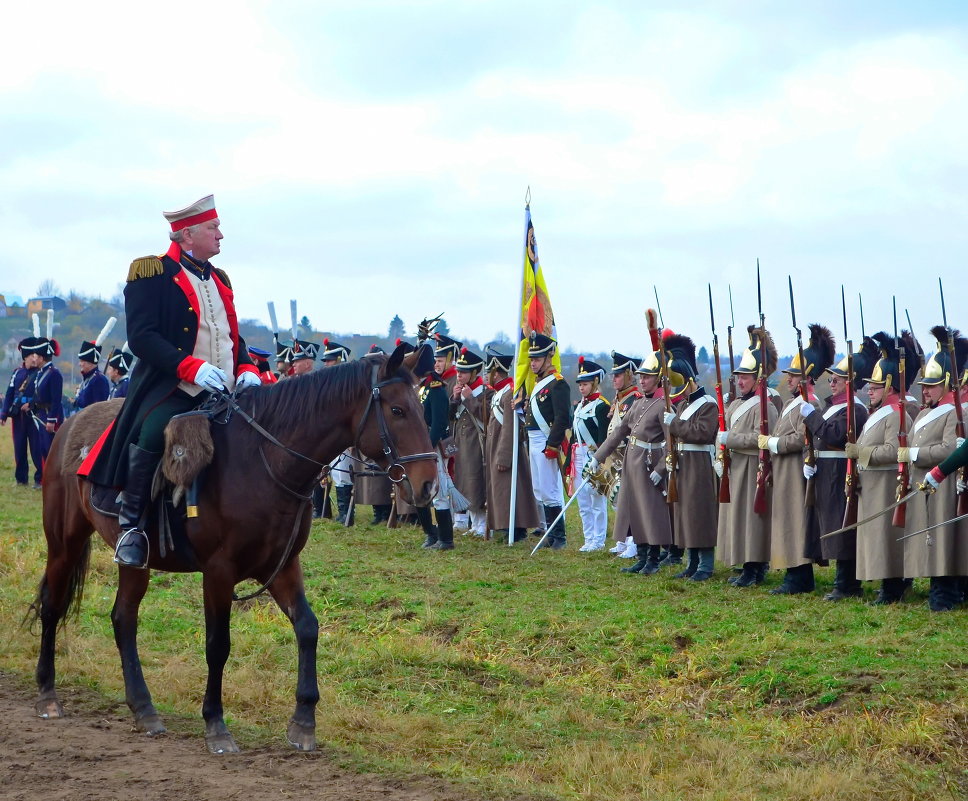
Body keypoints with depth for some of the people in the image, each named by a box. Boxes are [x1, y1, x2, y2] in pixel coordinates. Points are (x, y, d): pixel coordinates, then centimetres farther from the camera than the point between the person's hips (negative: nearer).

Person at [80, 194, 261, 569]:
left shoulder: (219, 279, 22)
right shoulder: (152, 274, -1)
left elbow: (234, 336, 26)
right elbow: (141, 336, -12)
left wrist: (246, 370, 3)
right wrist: (191, 368, -23)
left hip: (221, 391, 7)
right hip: (170, 387, -7)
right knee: (151, 434, -33)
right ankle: (131, 522, -17)